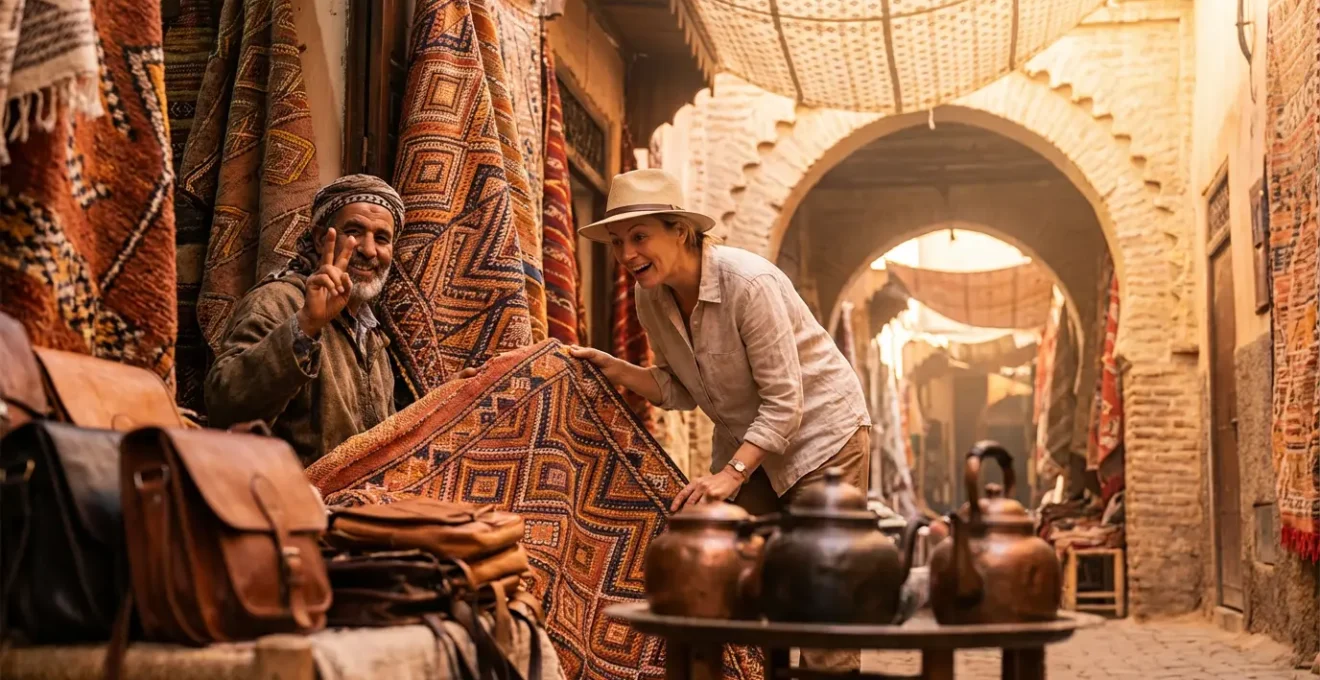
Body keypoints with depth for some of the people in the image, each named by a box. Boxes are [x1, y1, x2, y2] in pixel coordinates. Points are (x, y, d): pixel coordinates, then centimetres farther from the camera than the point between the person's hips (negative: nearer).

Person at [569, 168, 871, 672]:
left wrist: (731, 474, -30)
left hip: (820, 430, -7)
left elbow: (784, 402, -25)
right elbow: (681, 391, 3)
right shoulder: (651, 298, -6)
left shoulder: (750, 283, -27)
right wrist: (613, 369, -10)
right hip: (746, 441, 7)